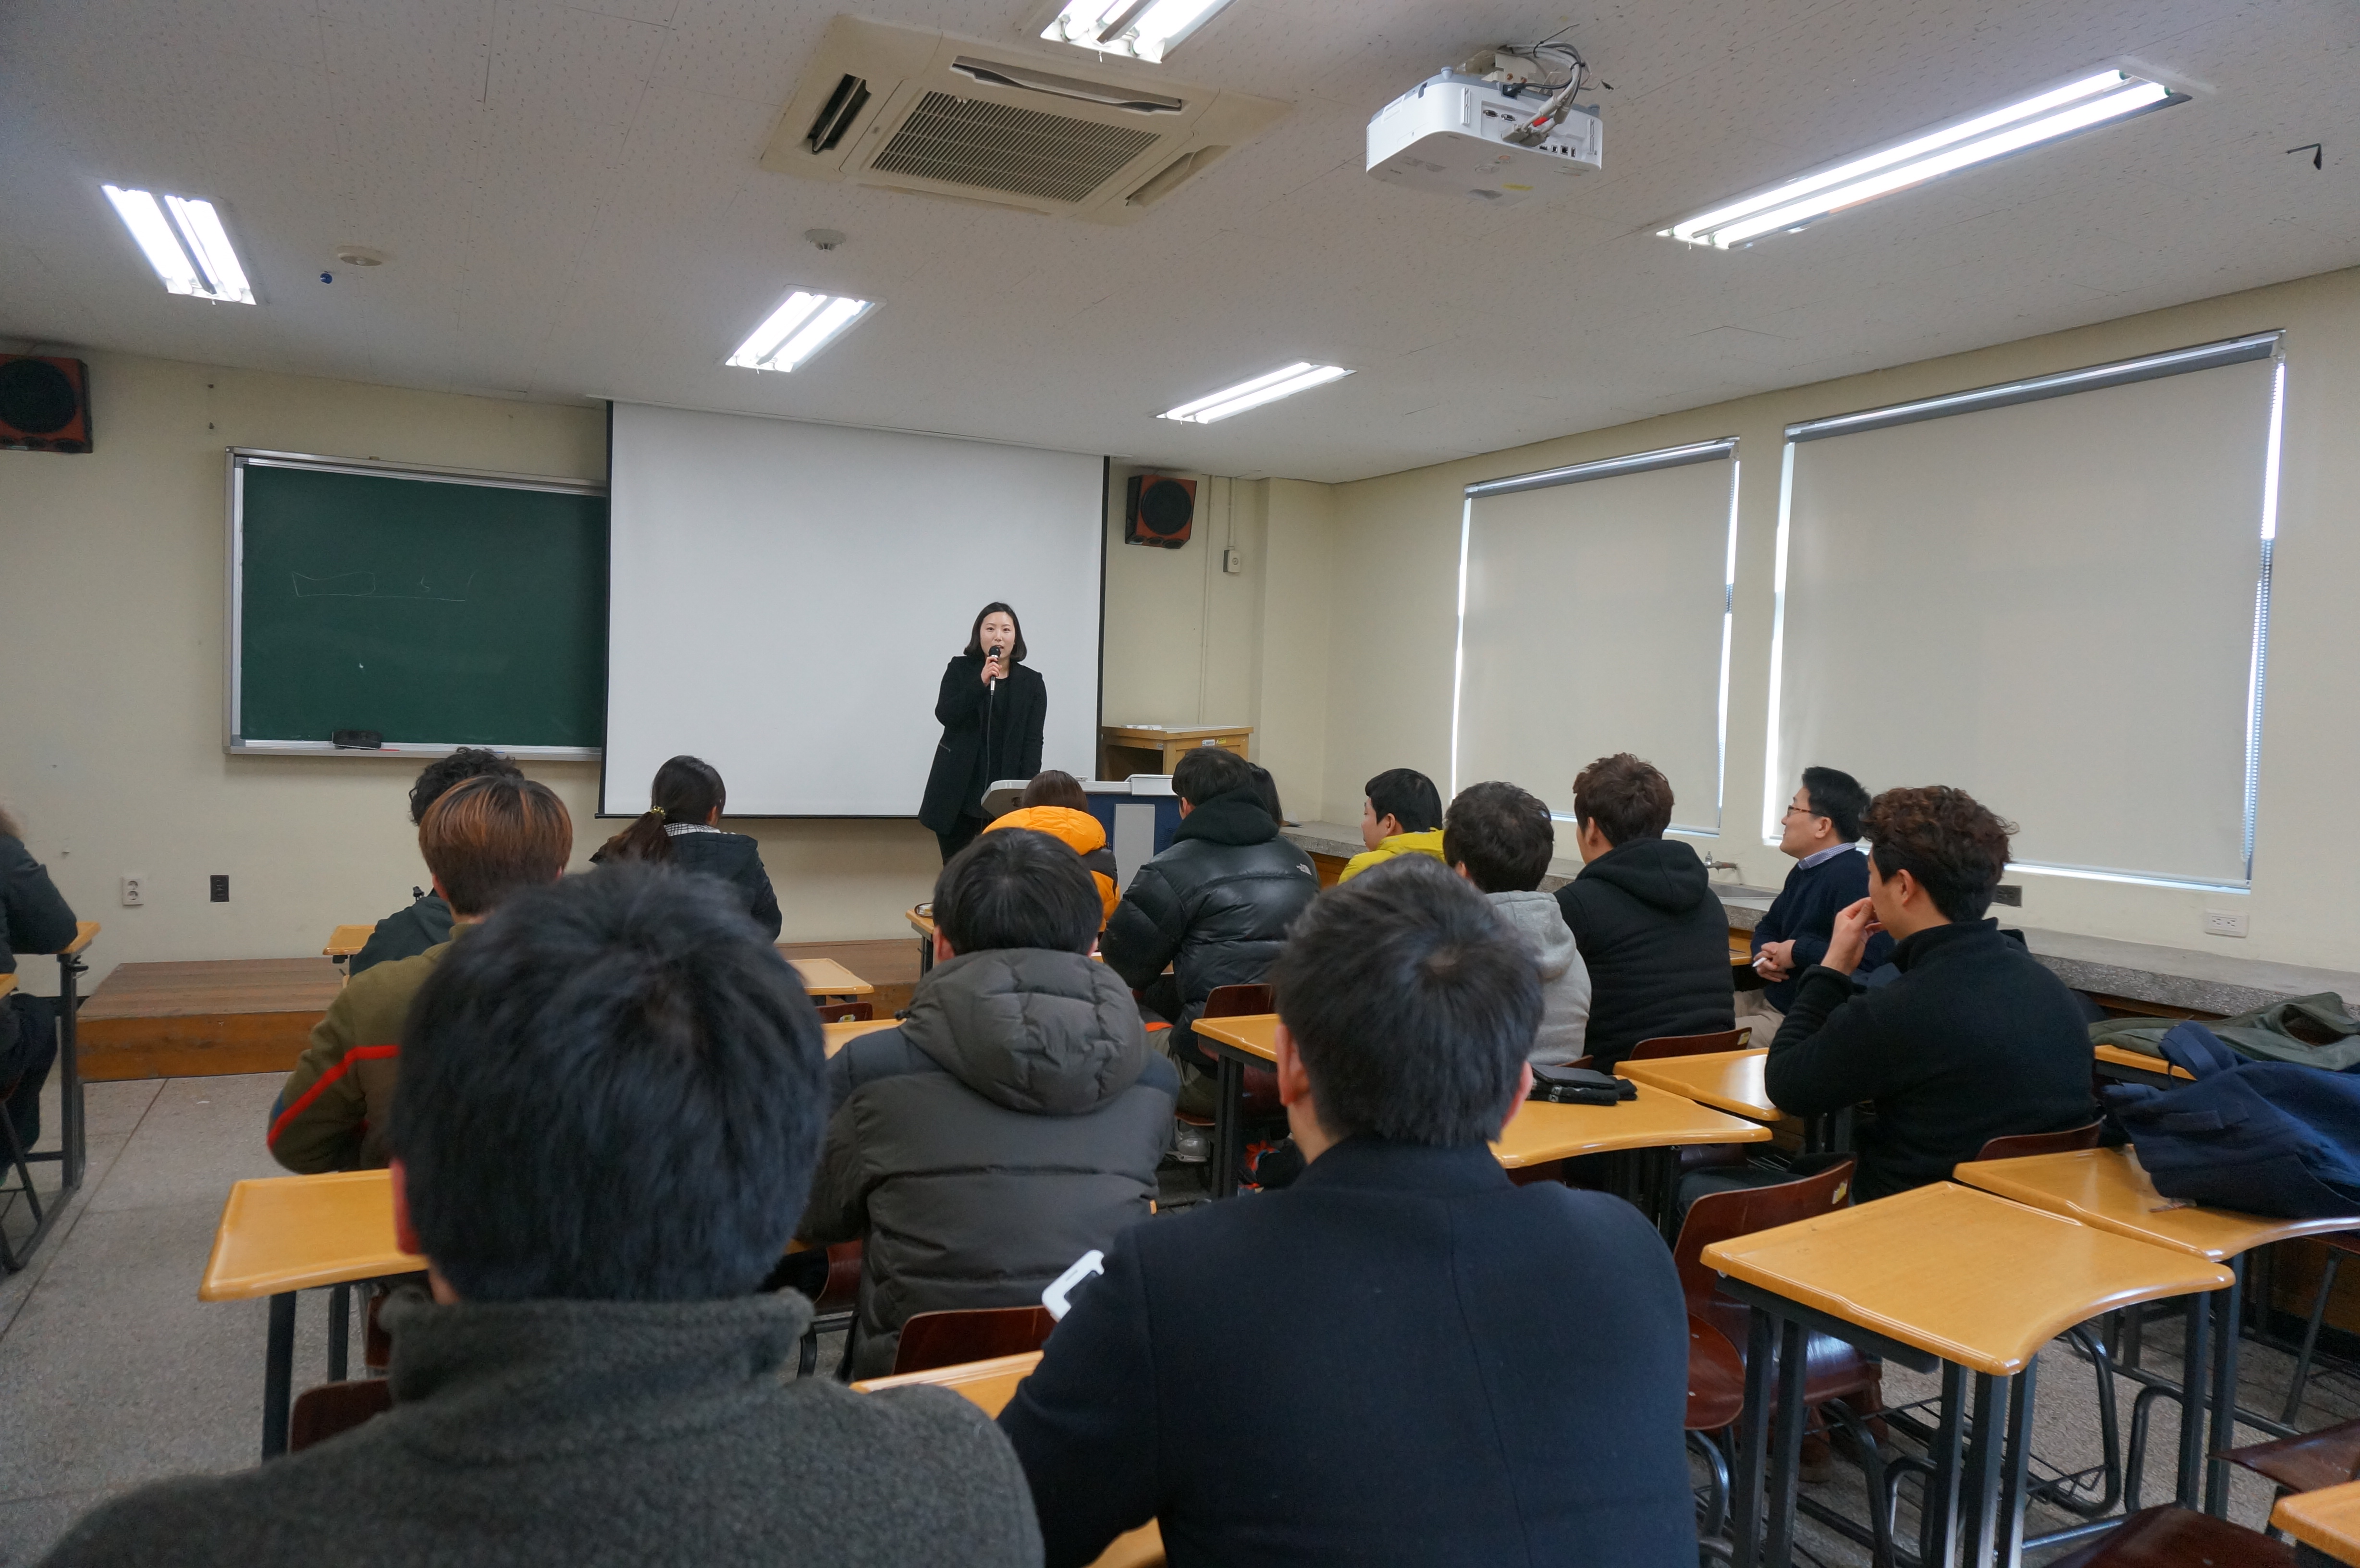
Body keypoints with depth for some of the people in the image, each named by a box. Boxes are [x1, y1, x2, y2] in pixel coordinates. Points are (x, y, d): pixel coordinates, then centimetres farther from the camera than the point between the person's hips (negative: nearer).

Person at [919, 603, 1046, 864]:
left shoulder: (1032, 682, 6)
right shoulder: (960, 669, 7)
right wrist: (982, 682, -16)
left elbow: (1033, 741, 1)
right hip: (958, 790, 1)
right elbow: (944, 715, -6)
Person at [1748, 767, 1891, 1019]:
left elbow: (1871, 956, -35)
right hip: (1770, 998, 10)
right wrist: (1764, 955, -1)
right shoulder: (1805, 870, 14)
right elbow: (1769, 927, 24)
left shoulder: (1853, 876, -22)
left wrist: (1798, 952, -22)